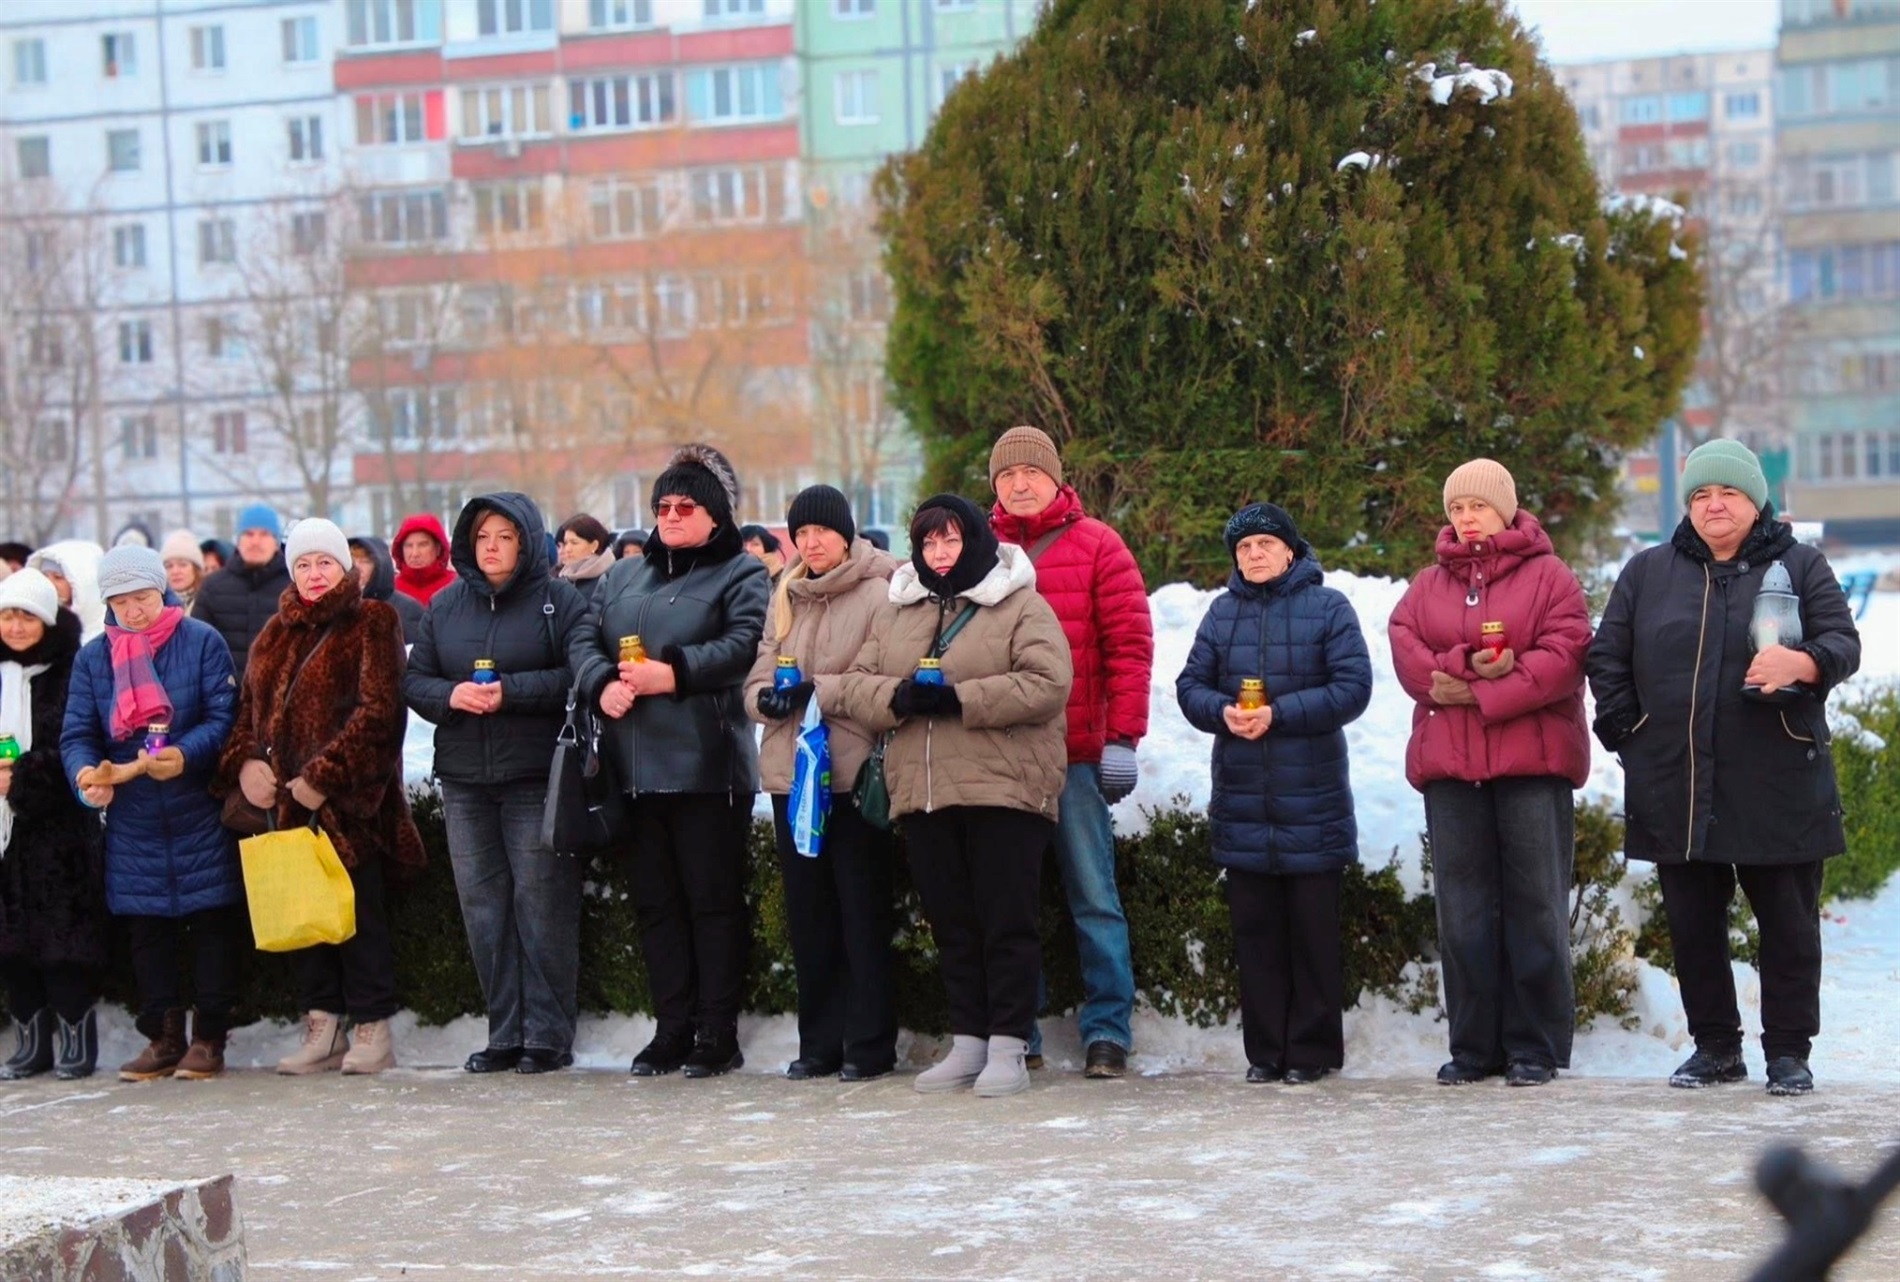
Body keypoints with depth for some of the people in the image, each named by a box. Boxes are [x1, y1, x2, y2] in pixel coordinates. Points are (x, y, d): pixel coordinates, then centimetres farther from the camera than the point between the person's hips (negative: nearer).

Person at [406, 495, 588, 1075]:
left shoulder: (559, 601, -2)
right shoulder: (445, 606, 14)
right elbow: (414, 680, 12)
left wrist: (511, 691, -19)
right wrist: (450, 695, -8)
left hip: (537, 778, -5)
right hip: (464, 779, 5)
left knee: (542, 903, -4)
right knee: (483, 906, 6)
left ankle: (548, 1034, 2)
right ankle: (505, 1033, 13)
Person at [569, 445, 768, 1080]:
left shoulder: (740, 574, 2)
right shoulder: (624, 576, 21)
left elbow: (744, 645, -14)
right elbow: (584, 639, 12)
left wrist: (676, 673, -20)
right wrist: (603, 684, -8)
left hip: (707, 765, -6)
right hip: (638, 767, 6)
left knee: (713, 899, -3)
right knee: (655, 900, 8)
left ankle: (717, 1033, 3)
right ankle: (672, 1029, 14)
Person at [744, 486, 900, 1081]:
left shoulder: (880, 594, -4)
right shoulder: (786, 598, 16)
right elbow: (758, 680, 13)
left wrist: (818, 690, -18)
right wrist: (769, 697, -9)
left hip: (854, 771, -6)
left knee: (864, 912, -2)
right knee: (808, 913, 9)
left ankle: (870, 1043, 5)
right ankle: (819, 1042, 15)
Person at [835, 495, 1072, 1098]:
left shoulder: (1021, 607, -1)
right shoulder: (896, 611, 17)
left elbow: (1047, 684, -13)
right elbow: (856, 682, 12)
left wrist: (960, 700, -17)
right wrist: (897, 698, -10)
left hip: (1003, 790, -5)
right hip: (921, 794, 5)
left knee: (1007, 922, -4)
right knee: (952, 924, 9)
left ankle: (1007, 1047, 0)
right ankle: (967, 1043, 15)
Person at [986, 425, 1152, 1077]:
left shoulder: (1097, 547, 4)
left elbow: (1129, 645, -1)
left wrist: (1122, 736, -8)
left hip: (1077, 755, -2)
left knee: (1094, 899, 0)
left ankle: (1108, 1032, 5)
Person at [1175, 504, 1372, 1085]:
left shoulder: (1327, 607, 0)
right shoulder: (1223, 612, 12)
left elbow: (1352, 688, -8)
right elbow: (1190, 685, 10)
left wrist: (1278, 714, -16)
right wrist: (1223, 712, -12)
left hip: (1312, 802, -3)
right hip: (1241, 800, 4)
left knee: (1313, 929, 1)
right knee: (1254, 930, 6)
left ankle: (1314, 1049, 8)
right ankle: (1265, 1051, 12)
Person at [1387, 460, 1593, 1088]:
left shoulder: (1549, 576, 5)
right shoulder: (1427, 585, 17)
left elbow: (1563, 655, -9)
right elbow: (1407, 654, 1)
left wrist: (1478, 694, -14)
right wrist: (1469, 667, -16)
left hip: (1533, 760, -3)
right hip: (1449, 766, 4)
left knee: (1535, 906, -2)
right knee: (1463, 910, 3)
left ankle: (1535, 1048, 3)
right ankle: (1472, 1047, 8)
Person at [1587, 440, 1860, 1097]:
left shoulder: (1801, 566, 6)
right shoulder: (1648, 572, 12)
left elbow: (1843, 642, -2)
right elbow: (1607, 656, 13)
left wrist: (1802, 663, -24)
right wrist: (1627, 735, 3)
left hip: (1777, 788, -2)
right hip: (1677, 790, 2)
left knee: (1788, 923, 1)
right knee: (1692, 924, 7)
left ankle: (1788, 1051, 11)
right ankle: (1715, 1046, 18)